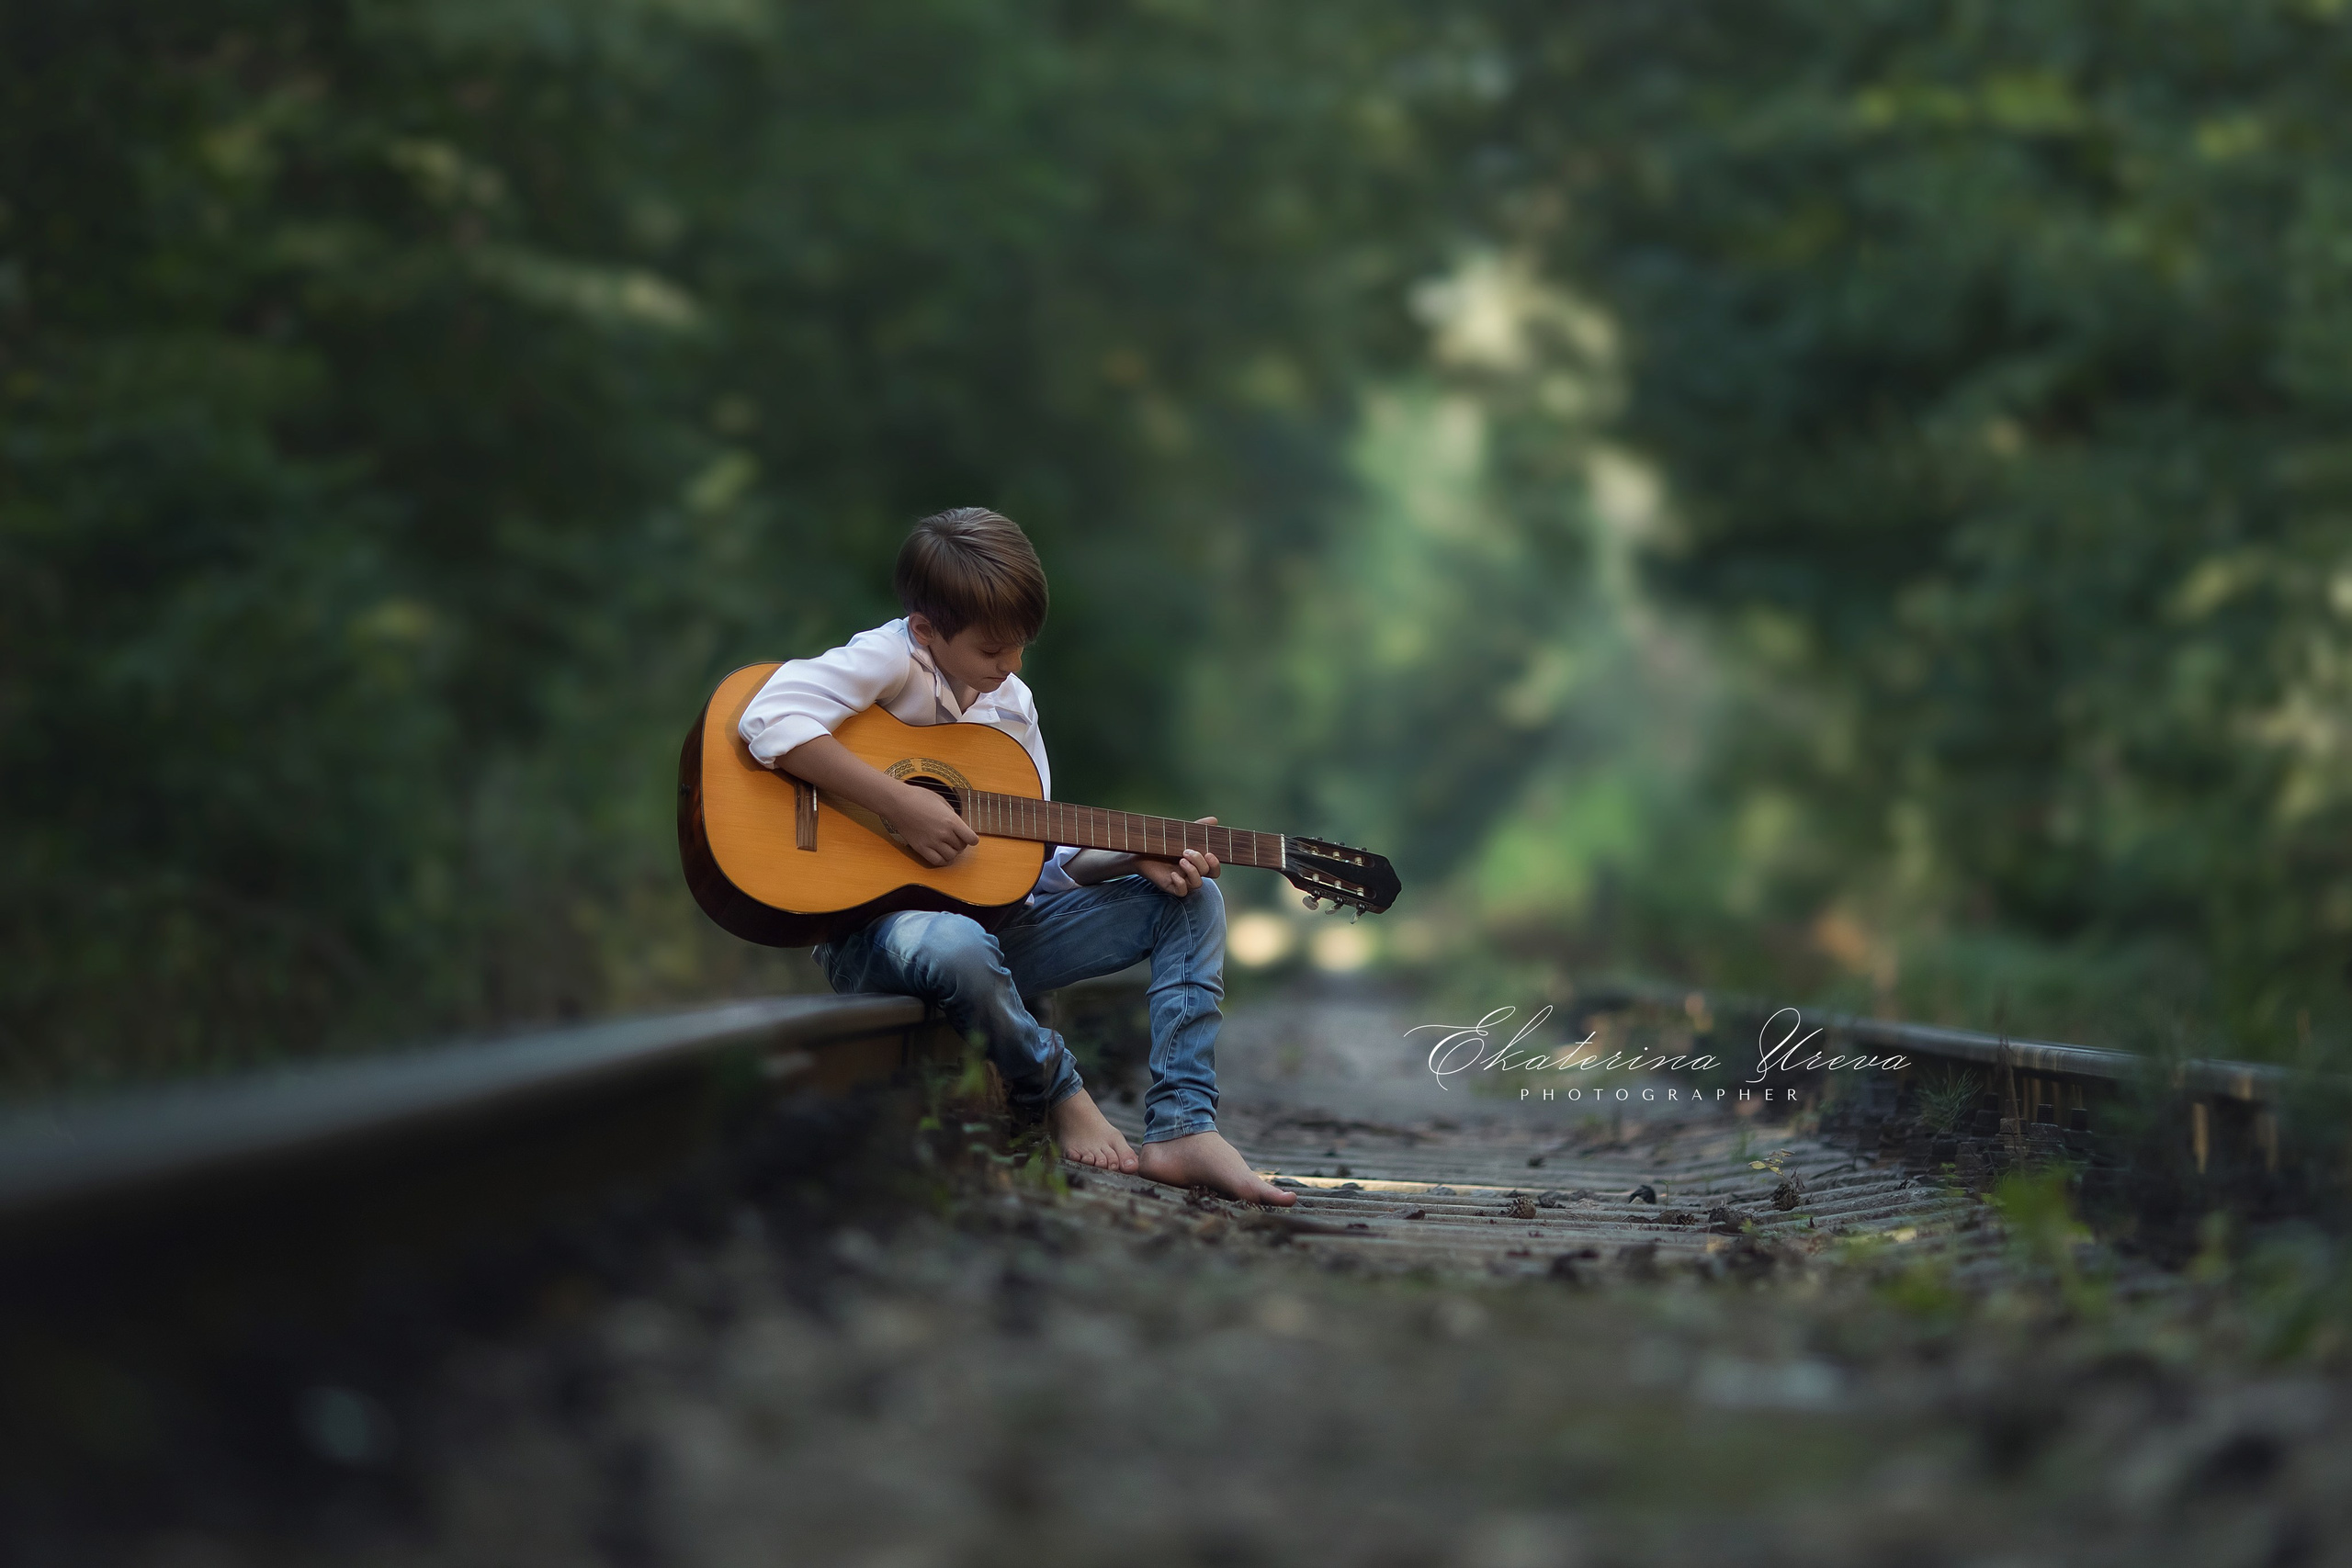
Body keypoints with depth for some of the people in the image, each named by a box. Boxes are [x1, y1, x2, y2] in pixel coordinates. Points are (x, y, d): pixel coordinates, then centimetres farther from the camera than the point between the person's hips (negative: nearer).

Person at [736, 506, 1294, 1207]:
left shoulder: (1012, 705, 11)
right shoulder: (892, 660, -13)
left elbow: (1036, 860, 13)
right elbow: (770, 719, -32)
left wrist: (1134, 860, -4)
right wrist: (898, 802, -31)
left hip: (993, 918, 8)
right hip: (875, 930, -8)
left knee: (1193, 900, 1)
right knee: (955, 946, -45)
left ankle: (1183, 1129, -13)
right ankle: (1059, 1094, -12)